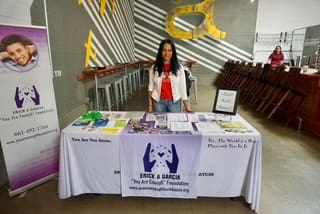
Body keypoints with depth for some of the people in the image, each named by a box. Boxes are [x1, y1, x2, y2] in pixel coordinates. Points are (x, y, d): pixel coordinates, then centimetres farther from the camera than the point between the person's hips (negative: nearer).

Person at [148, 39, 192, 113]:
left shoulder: (179, 68, -3)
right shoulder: (154, 68, -3)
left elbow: (182, 88, -2)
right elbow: (151, 88, 1)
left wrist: (187, 106, -5)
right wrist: (150, 105, 0)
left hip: (174, 102, 0)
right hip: (159, 102, 0)